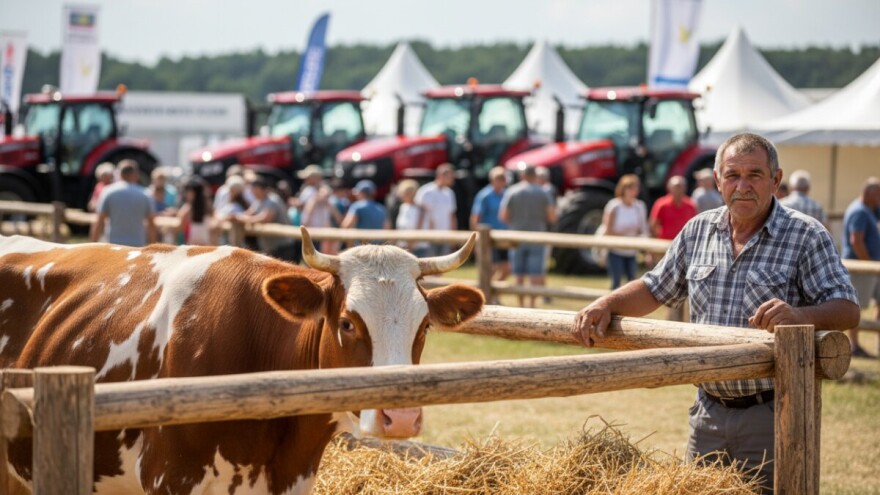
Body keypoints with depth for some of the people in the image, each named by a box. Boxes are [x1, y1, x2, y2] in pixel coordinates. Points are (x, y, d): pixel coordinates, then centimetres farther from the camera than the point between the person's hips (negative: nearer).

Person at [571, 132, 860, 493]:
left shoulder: (806, 237, -7)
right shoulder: (698, 231, 8)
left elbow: (847, 310, -13)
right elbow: (654, 290, 18)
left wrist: (800, 315, -33)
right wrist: (606, 305, 0)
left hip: (772, 415, -5)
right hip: (708, 413, 5)